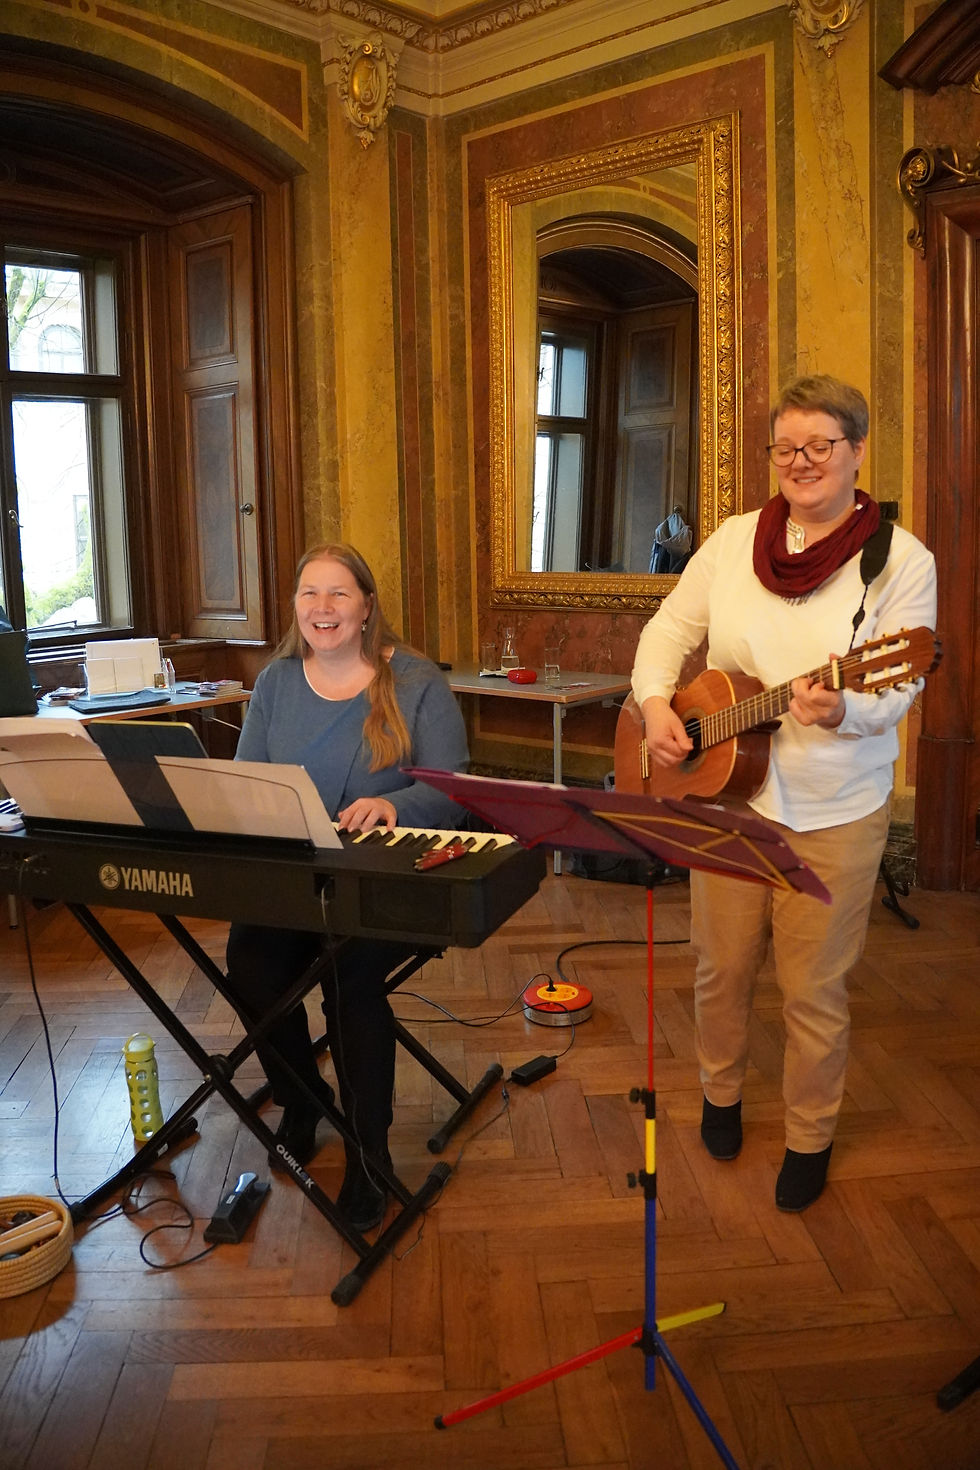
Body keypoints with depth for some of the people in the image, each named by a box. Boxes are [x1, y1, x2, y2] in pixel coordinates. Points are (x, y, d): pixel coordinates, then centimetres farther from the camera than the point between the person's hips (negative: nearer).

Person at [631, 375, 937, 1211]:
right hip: (726, 796, 3)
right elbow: (670, 628, 8)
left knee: (814, 989, 9)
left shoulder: (902, 561, -8)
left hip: (835, 813, -3)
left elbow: (896, 690, -15)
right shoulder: (736, 540, 2)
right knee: (722, 967, 17)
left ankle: (811, 1140, 34)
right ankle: (722, 1095, 45)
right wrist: (656, 703, -10)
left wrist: (842, 710, -37)